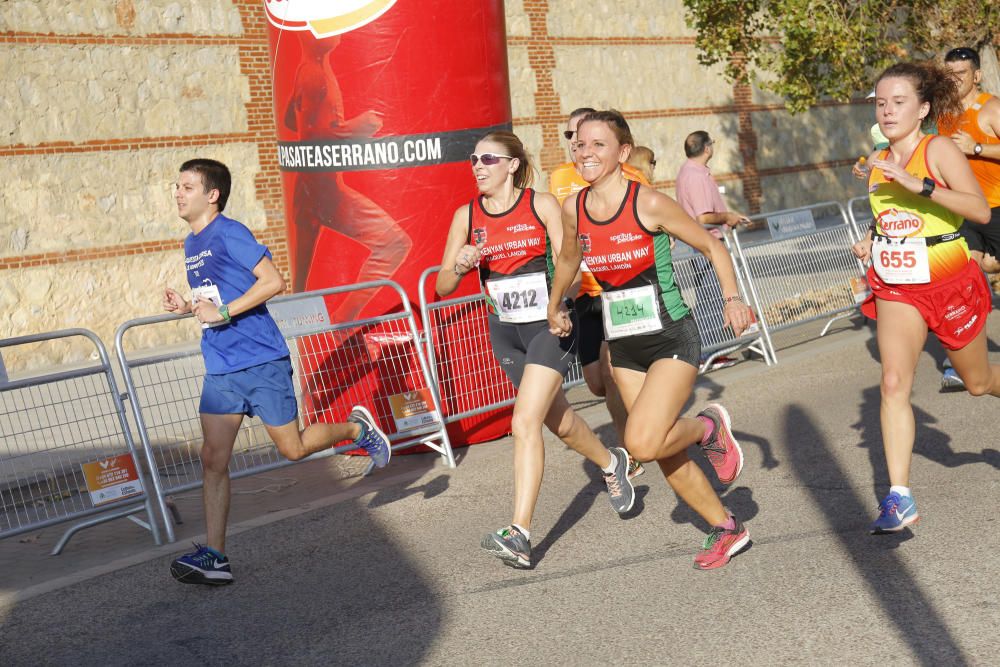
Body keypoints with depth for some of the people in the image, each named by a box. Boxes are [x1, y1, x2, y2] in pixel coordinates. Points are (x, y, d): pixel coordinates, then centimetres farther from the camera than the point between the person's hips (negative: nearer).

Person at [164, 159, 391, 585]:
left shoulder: (228, 233, -11)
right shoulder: (191, 244, 14)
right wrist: (185, 307, 5)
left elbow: (273, 281, -19)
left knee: (293, 448, 3)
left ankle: (357, 428, 30)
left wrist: (223, 312, -22)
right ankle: (213, 556, 2)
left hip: (261, 362, -7)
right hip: (220, 370, 7)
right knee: (213, 460, -1)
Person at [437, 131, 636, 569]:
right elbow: (442, 286, 1)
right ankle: (611, 463, 48)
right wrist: (460, 266, -21)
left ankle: (519, 535, -17)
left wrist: (559, 304, -31)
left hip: (550, 324, -5)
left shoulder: (542, 205, -8)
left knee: (525, 423, -18)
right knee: (558, 420, 18)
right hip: (505, 331, 5)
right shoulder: (466, 216, 2)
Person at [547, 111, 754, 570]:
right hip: (623, 347, 5)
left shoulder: (650, 204, -15)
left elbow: (712, 246, -5)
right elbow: (568, 260, 20)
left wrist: (733, 298, -18)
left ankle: (709, 427, 9)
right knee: (669, 458, 9)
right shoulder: (573, 209, -1)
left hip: (672, 339, -5)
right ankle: (727, 529, 30)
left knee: (642, 443, -21)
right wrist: (554, 307, 31)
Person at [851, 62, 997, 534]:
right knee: (893, 384, -13)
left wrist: (921, 185, -34)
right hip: (896, 289, 4)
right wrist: (870, 240, 3)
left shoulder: (938, 150, -13)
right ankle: (899, 499, -14)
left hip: (950, 284, -4)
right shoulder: (879, 164, 6)